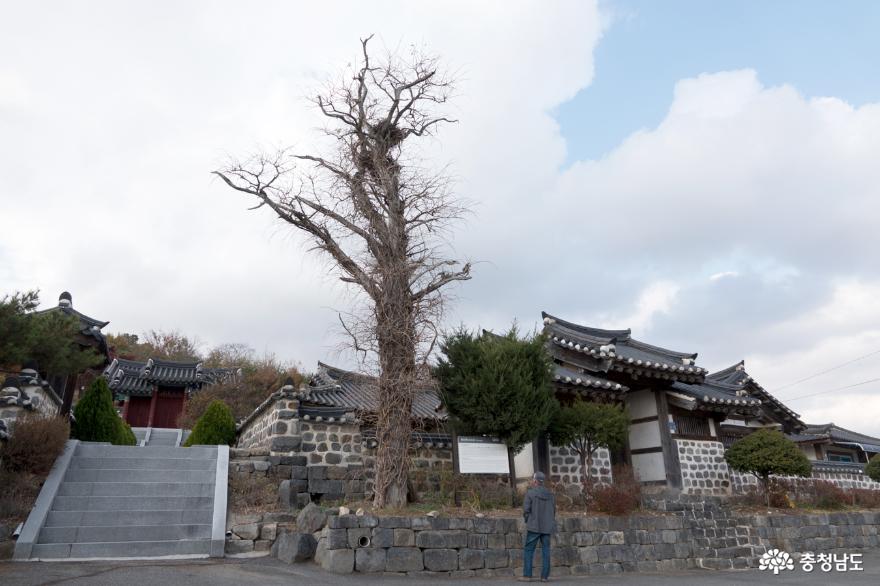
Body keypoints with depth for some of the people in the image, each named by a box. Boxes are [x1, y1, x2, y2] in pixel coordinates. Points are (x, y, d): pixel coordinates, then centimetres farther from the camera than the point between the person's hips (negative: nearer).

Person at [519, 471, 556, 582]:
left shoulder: (530, 493, -9)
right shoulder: (550, 494, 6)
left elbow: (526, 510, -11)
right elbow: (553, 511, 10)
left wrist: (528, 521, 6)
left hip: (534, 527, -4)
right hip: (547, 527, 4)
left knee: (528, 550, 3)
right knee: (546, 551, 9)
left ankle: (527, 575, 1)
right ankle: (545, 576, 8)